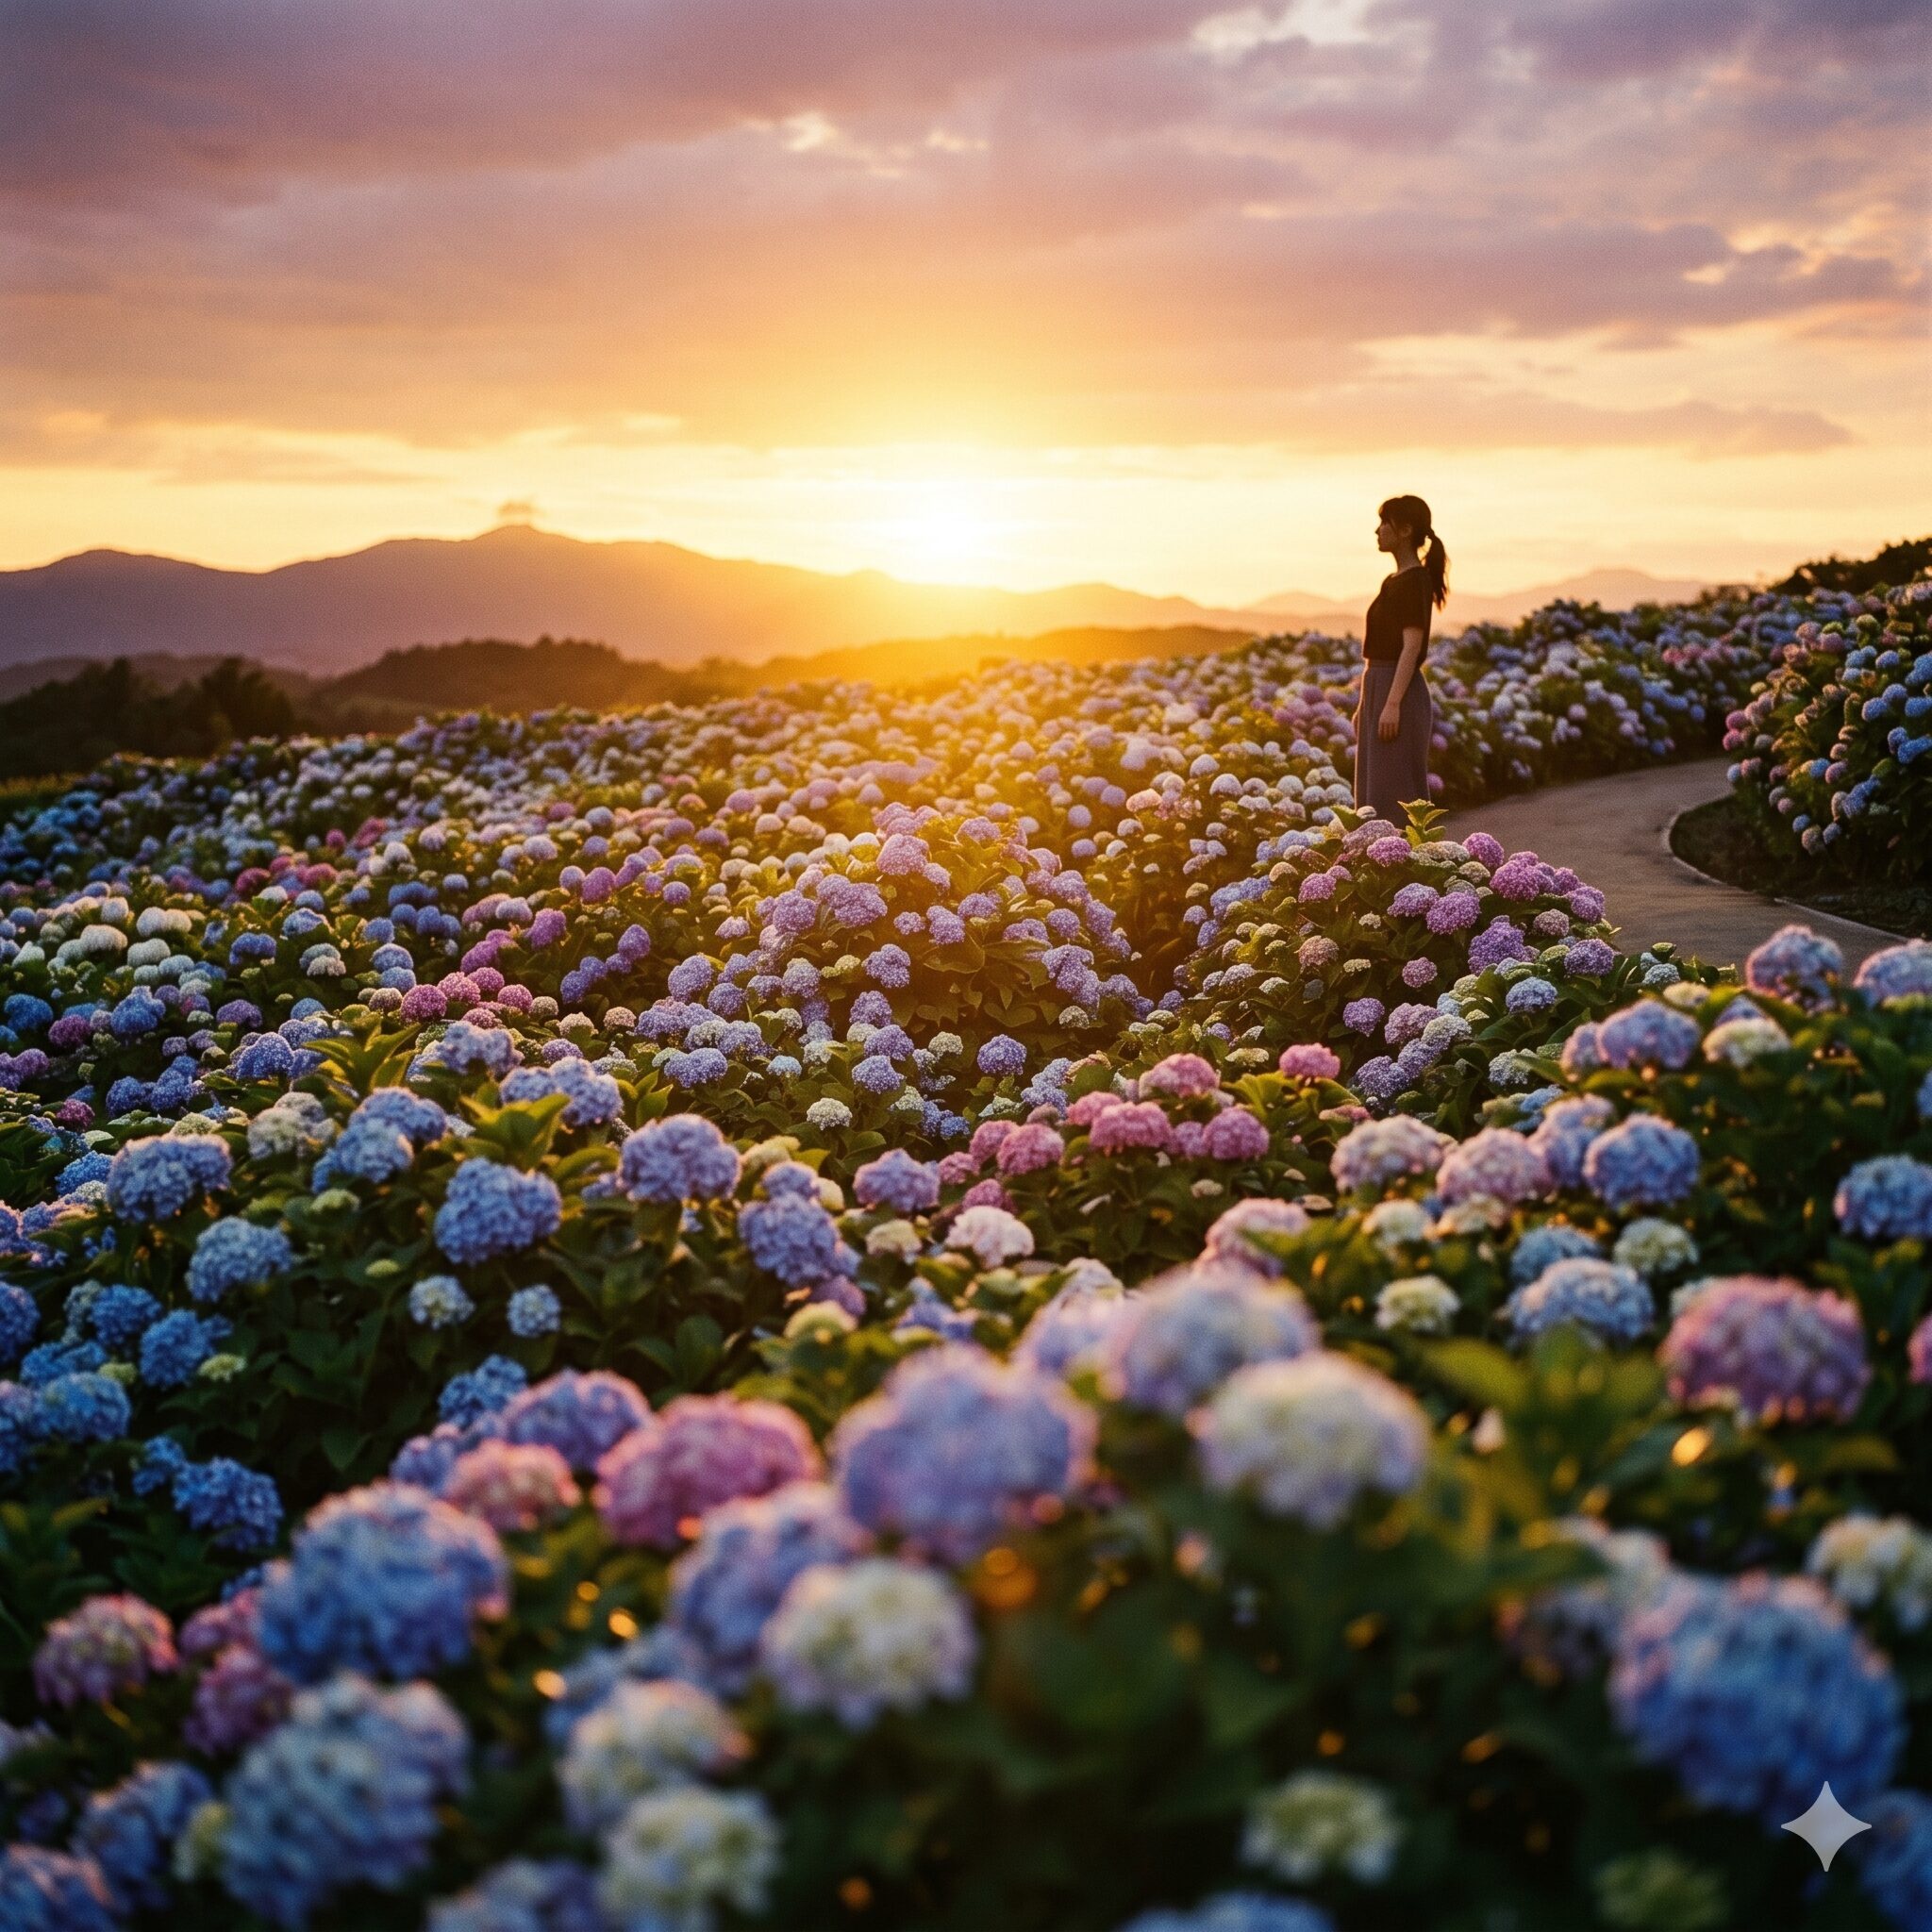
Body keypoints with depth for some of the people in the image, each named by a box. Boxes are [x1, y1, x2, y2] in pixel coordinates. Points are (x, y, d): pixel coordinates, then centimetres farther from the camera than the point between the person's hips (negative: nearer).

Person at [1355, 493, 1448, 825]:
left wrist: (1392, 705, -24)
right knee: (1378, 797, 10)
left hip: (1398, 695, -10)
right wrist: (1365, 705, 19)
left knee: (1397, 797, -8)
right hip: (1381, 692, 10)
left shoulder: (1415, 580, -11)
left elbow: (1412, 647, -19)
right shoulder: (1394, 582, 17)